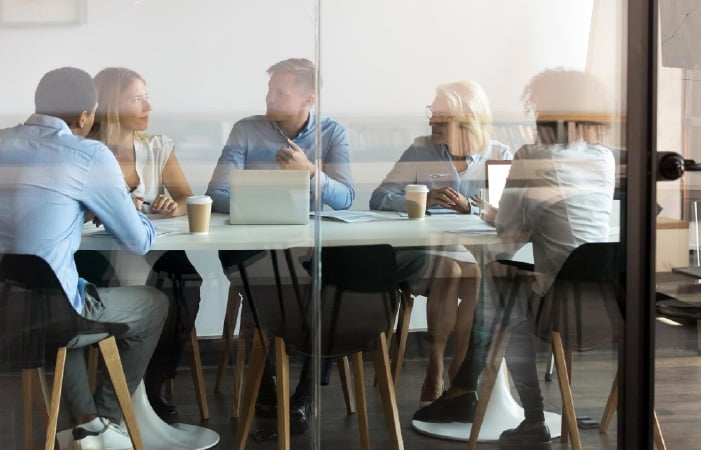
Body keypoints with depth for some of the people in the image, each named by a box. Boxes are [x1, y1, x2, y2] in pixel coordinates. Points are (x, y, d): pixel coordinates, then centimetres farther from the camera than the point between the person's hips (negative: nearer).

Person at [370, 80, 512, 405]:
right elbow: (379, 198, -5)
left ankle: (460, 372, -16)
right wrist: (423, 200, -22)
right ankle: (434, 371, -18)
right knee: (448, 270, -32)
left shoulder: (499, 155, 8)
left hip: (479, 254, 1)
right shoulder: (421, 152, 6)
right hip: (422, 252, -1)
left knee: (478, 276, -32)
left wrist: (469, 207, -23)